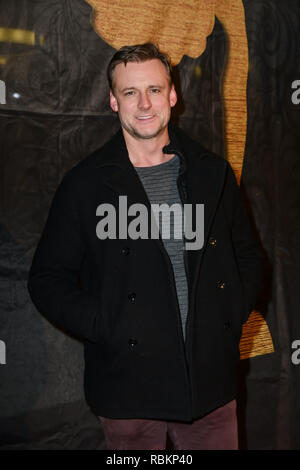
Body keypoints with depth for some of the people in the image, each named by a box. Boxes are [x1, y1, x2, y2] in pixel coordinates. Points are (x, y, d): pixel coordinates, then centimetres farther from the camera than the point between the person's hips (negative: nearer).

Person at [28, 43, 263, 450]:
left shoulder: (214, 173, 5)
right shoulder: (85, 184, -3)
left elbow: (247, 255, 14)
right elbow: (48, 279, -1)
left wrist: (234, 318, 0)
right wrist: (106, 329, -12)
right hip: (129, 387, -2)